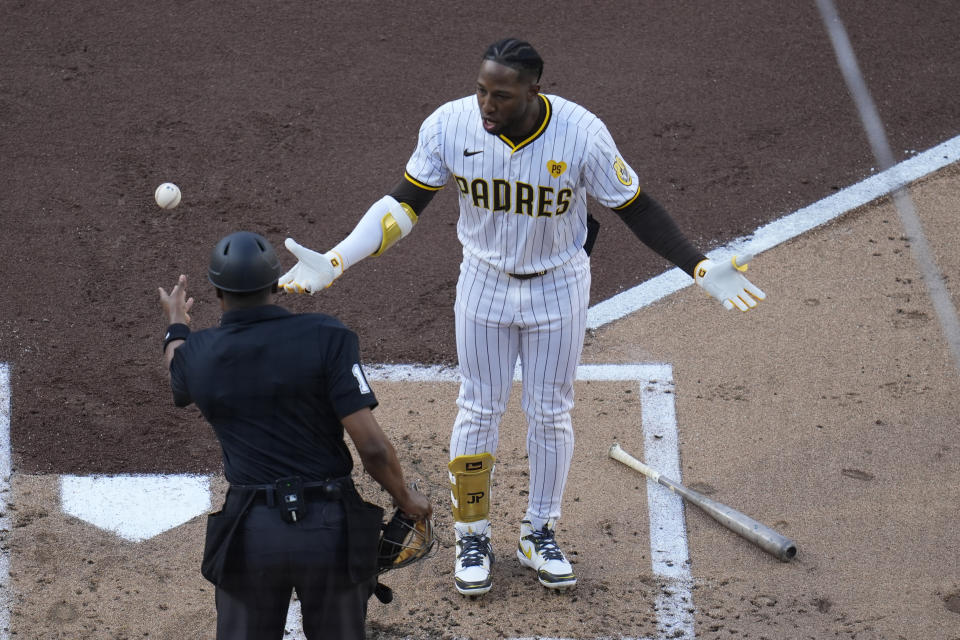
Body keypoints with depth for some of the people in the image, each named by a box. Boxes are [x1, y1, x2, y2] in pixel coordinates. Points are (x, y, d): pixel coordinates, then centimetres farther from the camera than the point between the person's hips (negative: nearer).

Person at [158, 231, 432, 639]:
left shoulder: (196, 354, 1)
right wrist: (405, 497, 6)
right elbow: (372, 447, -13)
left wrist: (176, 327, 49)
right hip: (330, 528, -1)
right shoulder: (325, 337, -9)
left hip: (248, 532, 1)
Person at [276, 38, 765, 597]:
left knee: (552, 414, 11)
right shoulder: (449, 125, -21)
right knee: (479, 410, 9)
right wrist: (334, 262, -19)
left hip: (559, 285, -1)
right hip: (485, 283, 1)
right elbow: (406, 203, -10)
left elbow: (637, 208, -15)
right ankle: (473, 537, 26)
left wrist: (701, 268, -23)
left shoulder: (582, 134, -26)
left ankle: (541, 535, 30)